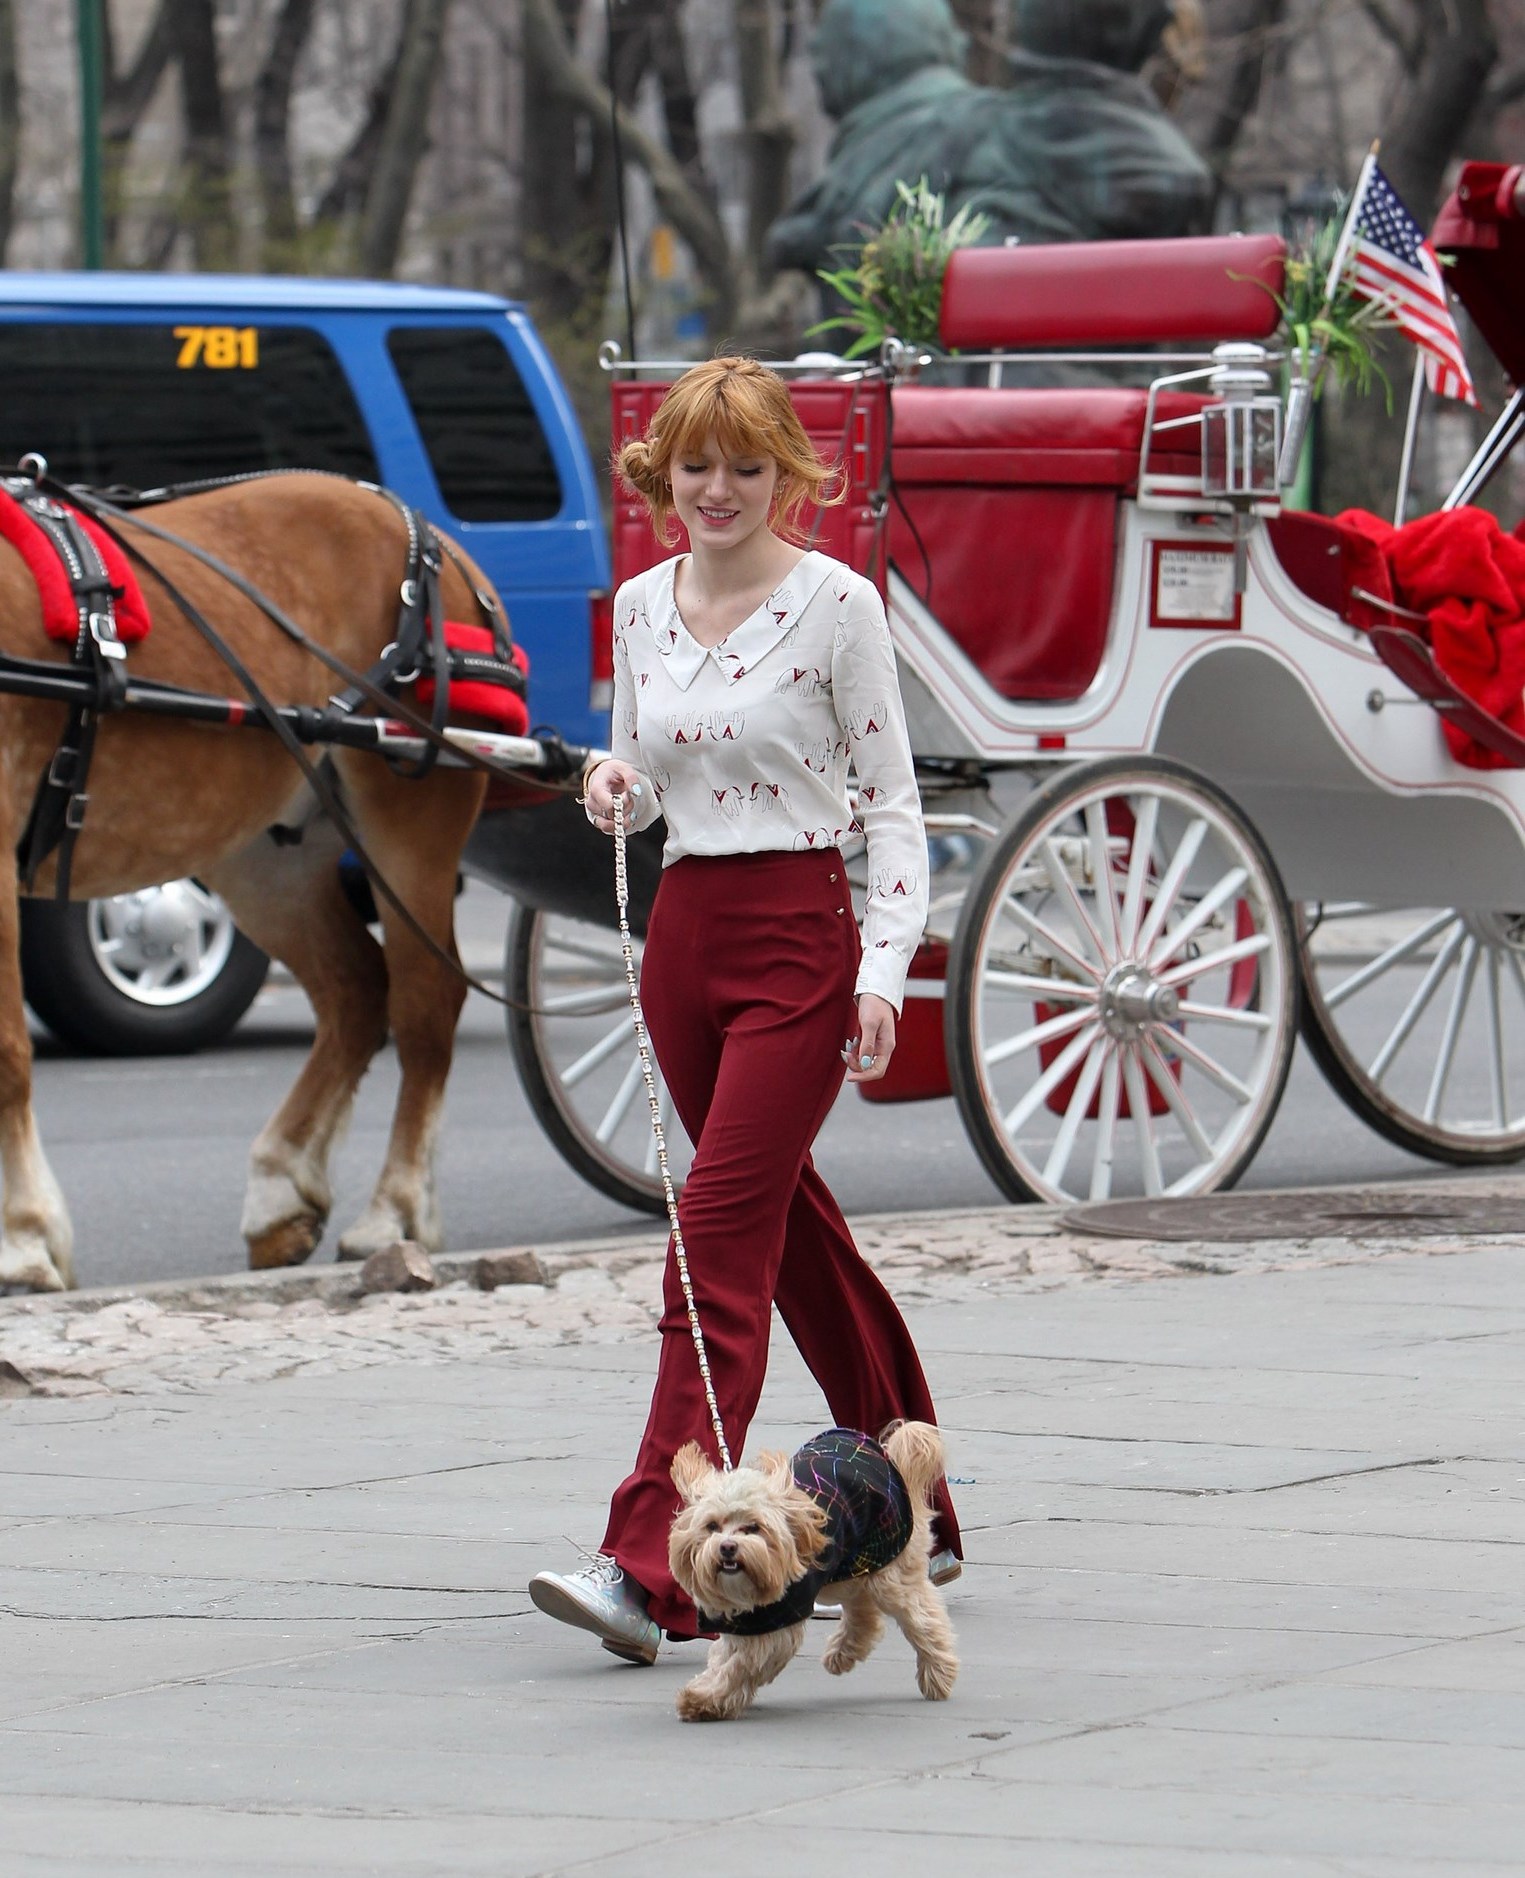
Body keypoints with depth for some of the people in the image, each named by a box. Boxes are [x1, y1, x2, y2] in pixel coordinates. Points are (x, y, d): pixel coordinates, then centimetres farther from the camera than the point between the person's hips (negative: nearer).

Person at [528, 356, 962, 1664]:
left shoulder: (837, 604, -8)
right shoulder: (642, 607, 9)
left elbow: (892, 797, -6)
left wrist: (884, 971, -14)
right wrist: (613, 794, -5)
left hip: (799, 934, -7)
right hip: (684, 931, 7)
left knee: (722, 1237, -14)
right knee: (795, 1227, 15)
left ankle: (647, 1569, -22)